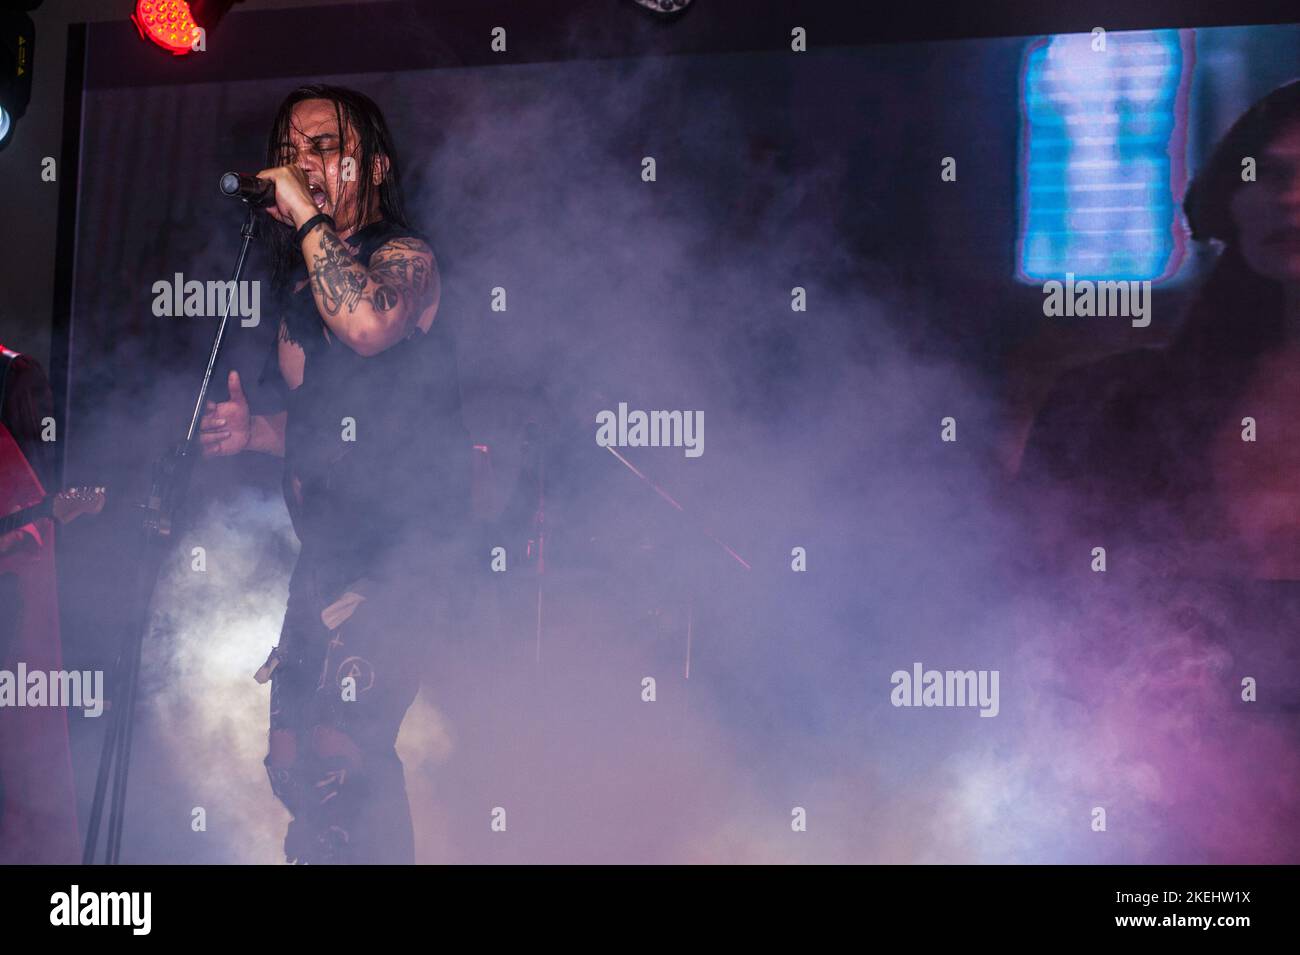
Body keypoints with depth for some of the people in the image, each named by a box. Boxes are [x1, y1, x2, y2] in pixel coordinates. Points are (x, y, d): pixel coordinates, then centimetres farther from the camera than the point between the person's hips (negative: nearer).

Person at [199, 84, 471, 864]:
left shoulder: (403, 255, -6)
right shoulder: (300, 279, 18)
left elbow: (368, 325, -30)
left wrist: (309, 216, -19)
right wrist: (252, 429, 10)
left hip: (400, 549, -8)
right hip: (331, 550, 9)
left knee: (341, 747, -21)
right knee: (293, 757, 8)